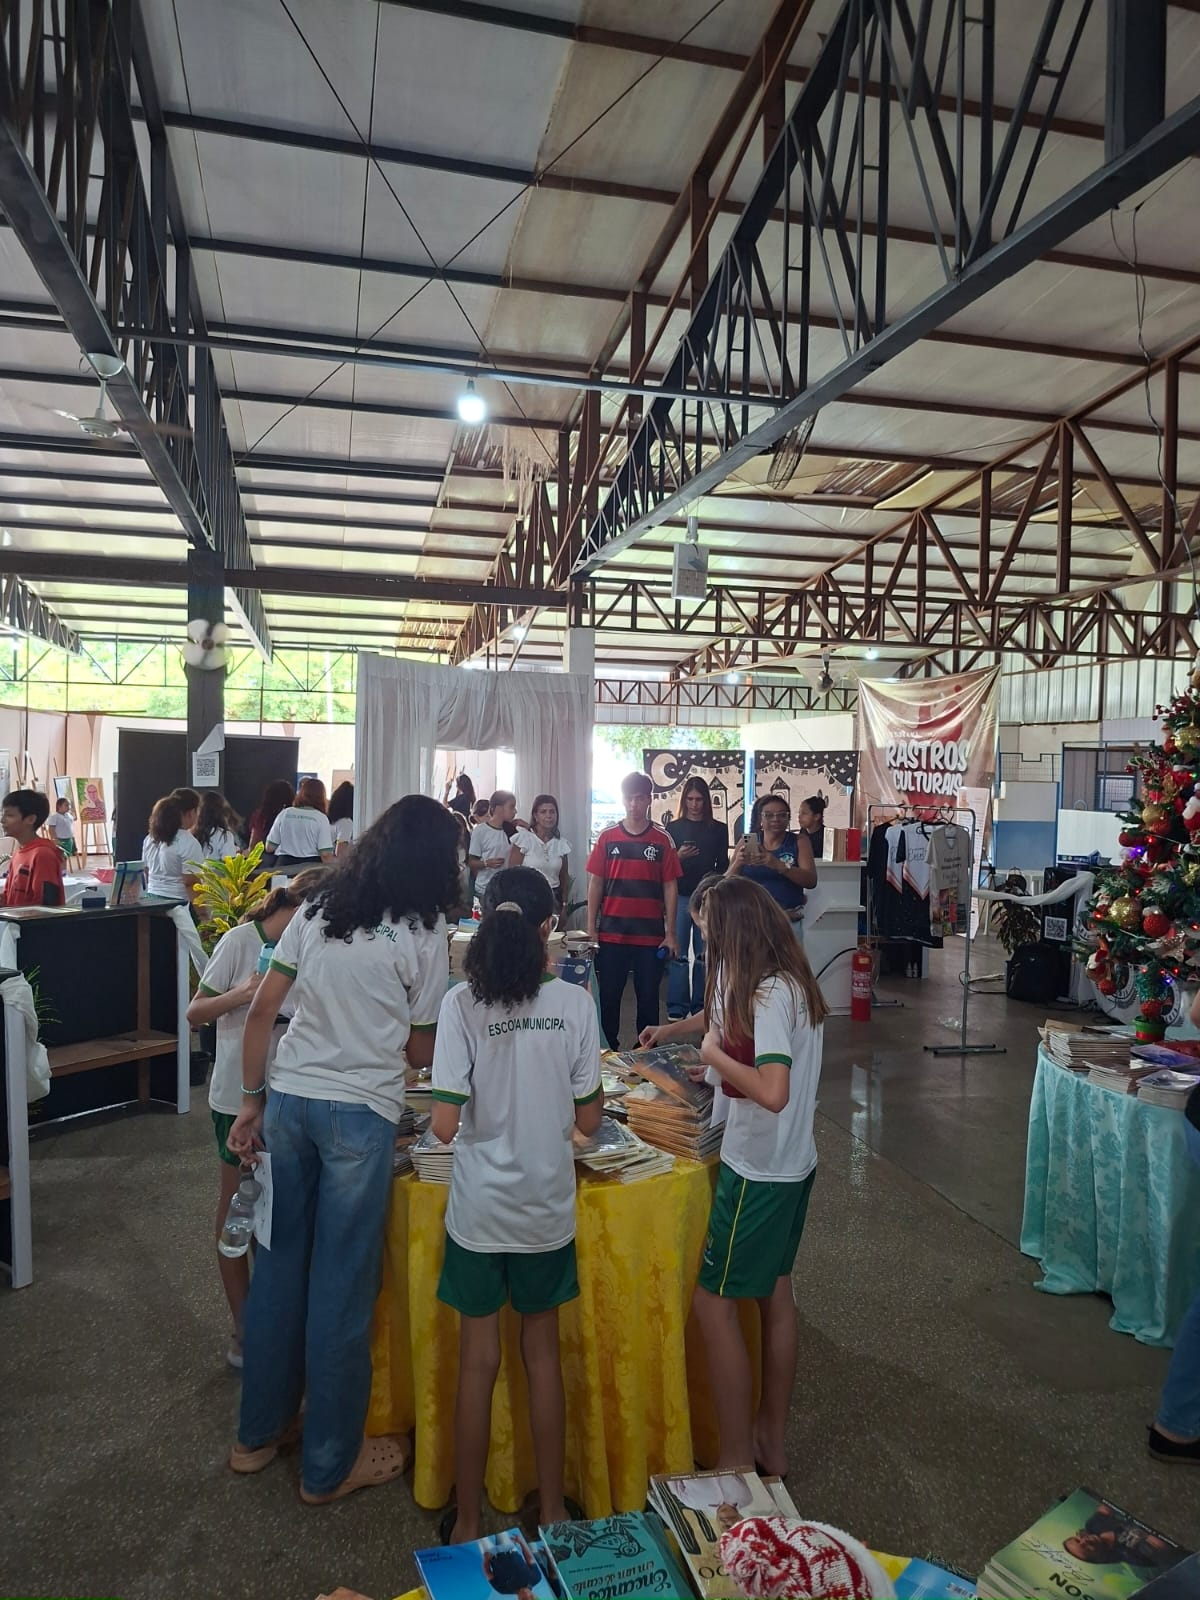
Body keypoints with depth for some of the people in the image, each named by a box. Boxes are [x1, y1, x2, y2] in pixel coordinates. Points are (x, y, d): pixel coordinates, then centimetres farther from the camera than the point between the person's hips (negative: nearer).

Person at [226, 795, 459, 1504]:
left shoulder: (319, 908, 7)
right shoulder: (425, 932, -6)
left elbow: (262, 1008, 6)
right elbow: (421, 1051, -2)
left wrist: (252, 1099, 12)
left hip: (288, 1099, 5)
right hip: (361, 1114, -5)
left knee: (280, 1266, 19)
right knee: (343, 1287, 8)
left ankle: (260, 1433, 37)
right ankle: (331, 1465, 25)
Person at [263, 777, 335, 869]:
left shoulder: (285, 813, 3)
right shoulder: (321, 818, -6)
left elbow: (269, 848, 6)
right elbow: (325, 854, -13)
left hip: (284, 865, 3)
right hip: (311, 865, -3)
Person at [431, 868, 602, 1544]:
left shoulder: (462, 1004, -15)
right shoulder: (575, 1003, -11)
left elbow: (446, 1124, -16)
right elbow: (589, 1118, -6)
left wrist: (483, 1101, 5)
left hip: (480, 1209, -1)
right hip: (548, 1208, 1)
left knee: (479, 1362, 15)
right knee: (544, 1355, 18)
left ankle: (468, 1522, 30)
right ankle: (553, 1510, 34)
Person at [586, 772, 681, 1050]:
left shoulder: (662, 840, 1)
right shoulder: (607, 837, 4)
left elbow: (670, 888, 2)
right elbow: (595, 884, 6)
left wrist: (670, 933, -2)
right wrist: (591, 928, 1)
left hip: (651, 934, -1)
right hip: (612, 933, 1)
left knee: (648, 996, 7)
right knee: (608, 995, 7)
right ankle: (608, 1050, 20)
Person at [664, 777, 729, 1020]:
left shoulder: (719, 829, 8)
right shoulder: (673, 827, 6)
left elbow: (723, 865, 10)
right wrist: (678, 857, -14)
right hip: (680, 897, -1)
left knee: (704, 955, 4)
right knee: (678, 954, -2)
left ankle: (700, 1007, 13)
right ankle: (676, 1009, 4)